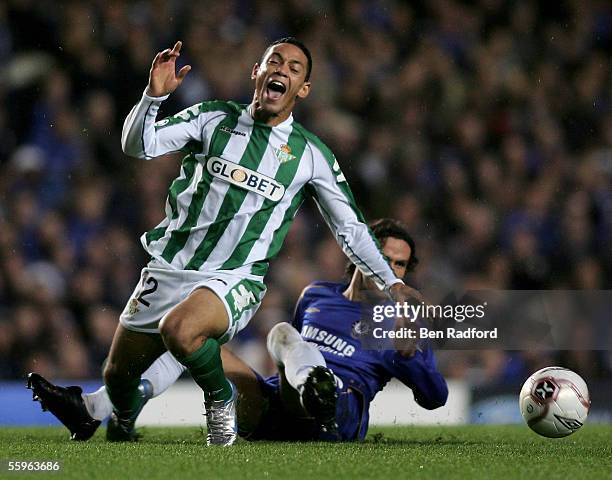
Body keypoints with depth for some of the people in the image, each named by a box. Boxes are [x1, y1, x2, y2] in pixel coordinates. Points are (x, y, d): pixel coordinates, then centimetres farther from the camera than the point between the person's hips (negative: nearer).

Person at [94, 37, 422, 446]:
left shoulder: (312, 155, 3)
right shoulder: (213, 118, 4)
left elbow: (350, 227, 11)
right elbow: (138, 146, -3)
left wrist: (391, 283, 6)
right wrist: (154, 96, -20)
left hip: (235, 279, -3)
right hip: (170, 267, 3)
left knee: (180, 330, -35)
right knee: (117, 375, 6)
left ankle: (221, 398, -6)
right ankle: (122, 423, 42)